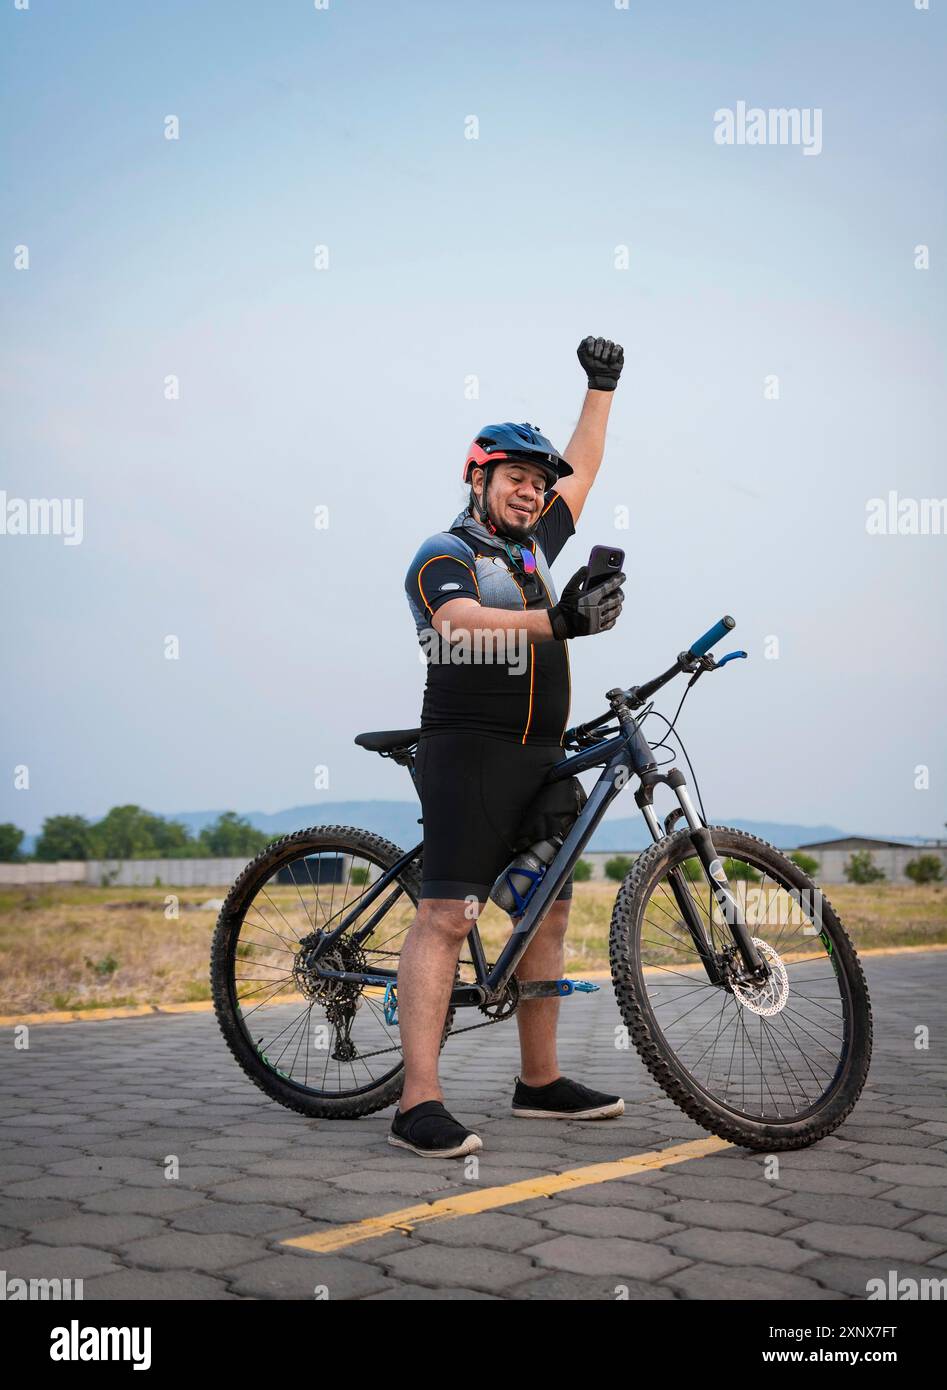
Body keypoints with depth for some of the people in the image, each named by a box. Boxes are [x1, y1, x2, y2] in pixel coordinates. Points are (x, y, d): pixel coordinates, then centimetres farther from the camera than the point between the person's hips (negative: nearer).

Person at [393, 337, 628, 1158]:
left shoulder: (532, 547, 20)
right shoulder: (445, 555, -3)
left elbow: (582, 470, 34)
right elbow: (462, 624, -25)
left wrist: (602, 388, 35)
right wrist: (558, 620, -39)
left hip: (541, 759, 9)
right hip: (470, 752, -9)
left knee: (549, 915, 11)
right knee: (446, 917, -14)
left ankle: (541, 1081, 21)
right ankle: (419, 1105, -16)